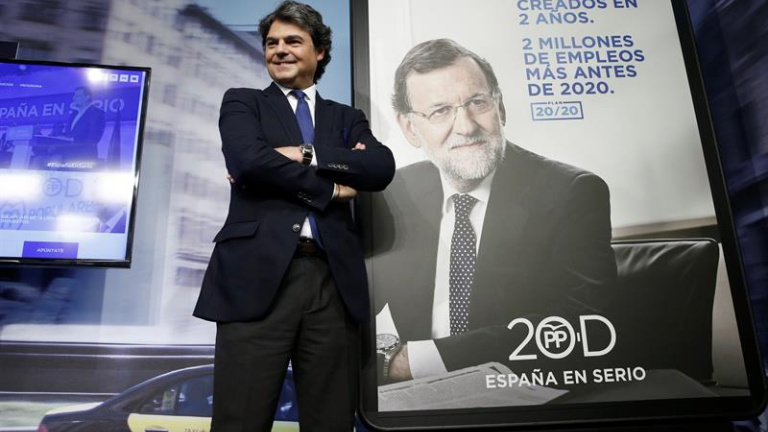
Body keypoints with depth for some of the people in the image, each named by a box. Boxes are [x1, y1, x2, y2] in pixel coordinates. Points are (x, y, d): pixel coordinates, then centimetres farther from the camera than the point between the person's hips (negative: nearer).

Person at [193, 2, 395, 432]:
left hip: (334, 280, 3)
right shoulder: (242, 102, 15)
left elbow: (382, 168, 1)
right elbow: (247, 160, -6)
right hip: (258, 274, -2)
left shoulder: (348, 118, 21)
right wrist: (329, 189, -2)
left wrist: (304, 154, -7)